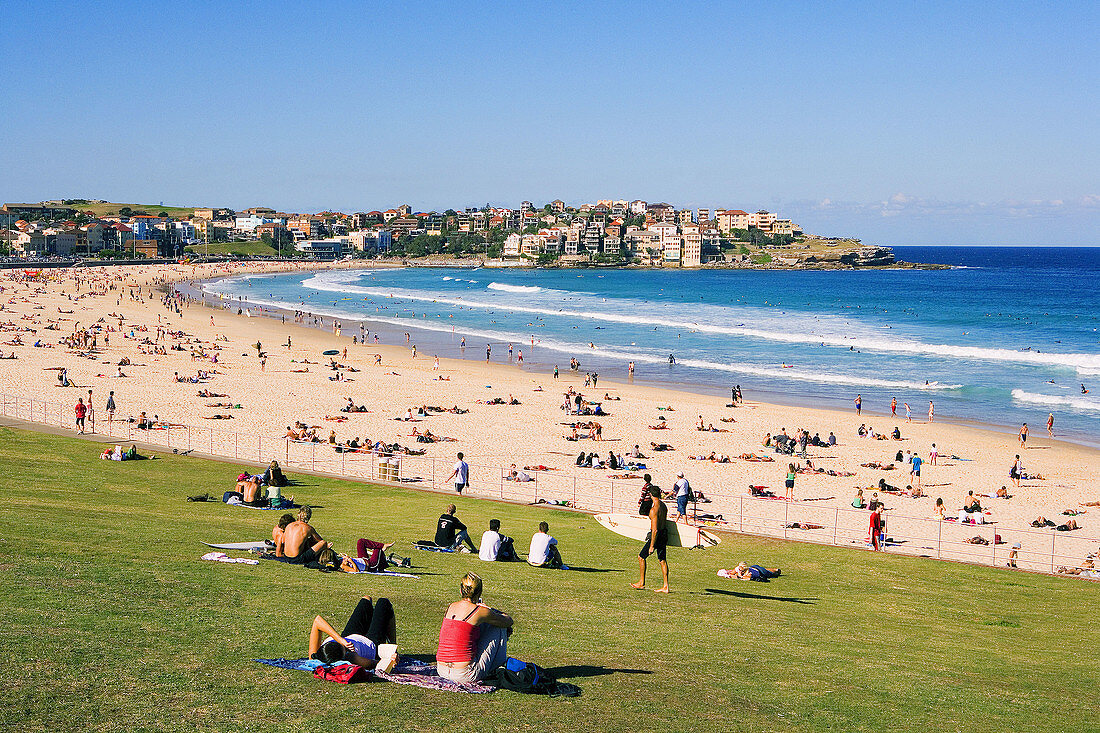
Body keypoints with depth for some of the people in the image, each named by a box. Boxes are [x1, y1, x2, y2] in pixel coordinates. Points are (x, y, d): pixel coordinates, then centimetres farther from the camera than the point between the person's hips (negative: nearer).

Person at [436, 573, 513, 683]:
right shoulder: (480, 611, -9)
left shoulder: (451, 607, 8)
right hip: (464, 675, -6)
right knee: (500, 628, 9)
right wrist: (502, 614, 27)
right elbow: (509, 622, 7)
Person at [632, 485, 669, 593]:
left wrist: (651, 546, -20)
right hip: (664, 534, 8)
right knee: (662, 560, 11)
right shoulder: (663, 505, 6)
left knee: (641, 557, 7)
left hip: (656, 535, -8)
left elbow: (655, 530, -23)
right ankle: (665, 586, 11)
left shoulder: (654, 509, -22)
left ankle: (641, 583, 14)